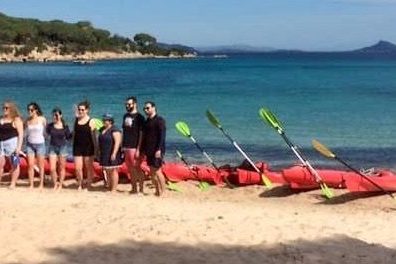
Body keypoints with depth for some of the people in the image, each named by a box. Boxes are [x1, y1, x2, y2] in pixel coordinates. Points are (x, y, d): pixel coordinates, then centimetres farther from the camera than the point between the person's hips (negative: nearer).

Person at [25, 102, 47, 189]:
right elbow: (27, 133, 14)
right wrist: (26, 143, 12)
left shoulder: (42, 119, -6)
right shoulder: (28, 120, 3)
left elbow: (45, 131, 2)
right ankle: (31, 184, 6)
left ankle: (41, 184, 14)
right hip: (30, 144, 3)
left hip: (40, 144, -3)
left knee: (40, 165, 5)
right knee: (30, 165, 0)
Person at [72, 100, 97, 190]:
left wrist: (94, 148, -9)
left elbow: (93, 136, -5)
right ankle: (80, 185, 19)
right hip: (77, 147, 4)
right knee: (78, 168, 3)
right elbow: (74, 134, 15)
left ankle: (88, 186, 16)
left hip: (88, 147, -4)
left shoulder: (91, 121, -5)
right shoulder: (76, 120, 7)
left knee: (89, 168, 5)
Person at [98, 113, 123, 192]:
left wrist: (114, 153, -24)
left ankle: (114, 189, 0)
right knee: (107, 172, 12)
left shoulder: (115, 130, -12)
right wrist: (99, 153, 19)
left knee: (113, 171, -4)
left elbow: (117, 142, -19)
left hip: (112, 155, -8)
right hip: (104, 155, 8)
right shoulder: (102, 130, 14)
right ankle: (109, 187, 20)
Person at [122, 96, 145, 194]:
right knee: (130, 169, 12)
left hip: (134, 147, -7)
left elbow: (141, 134, -11)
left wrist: (138, 149, -16)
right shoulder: (125, 116, 14)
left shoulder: (139, 117, -8)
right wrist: (122, 146, 14)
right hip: (126, 147, 7)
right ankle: (134, 188, 22)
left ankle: (141, 189, 5)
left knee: (137, 168, -4)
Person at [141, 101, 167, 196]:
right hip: (149, 151, 8)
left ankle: (163, 192, -2)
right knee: (152, 172, 10)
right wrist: (143, 150, 16)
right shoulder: (146, 122, 16)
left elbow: (162, 135, -16)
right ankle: (157, 191, 19)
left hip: (157, 150, -8)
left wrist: (159, 149, -22)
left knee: (157, 171, -10)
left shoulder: (159, 120, -8)